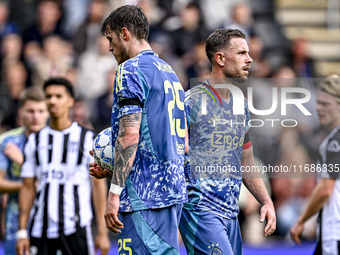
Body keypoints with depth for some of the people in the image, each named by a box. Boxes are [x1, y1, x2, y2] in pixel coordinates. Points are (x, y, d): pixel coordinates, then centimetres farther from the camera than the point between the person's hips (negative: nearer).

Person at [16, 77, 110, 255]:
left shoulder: (87, 139, 3)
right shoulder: (35, 140, 12)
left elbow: (99, 185, 0)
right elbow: (28, 187, 10)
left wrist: (102, 232, -6)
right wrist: (22, 231, 3)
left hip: (75, 227, -3)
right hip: (41, 229, 3)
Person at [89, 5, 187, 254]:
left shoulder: (130, 70, -8)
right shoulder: (169, 72, 20)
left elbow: (130, 135, -17)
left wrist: (114, 193, -16)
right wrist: (111, 168, 25)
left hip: (144, 196, -9)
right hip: (173, 188, 9)